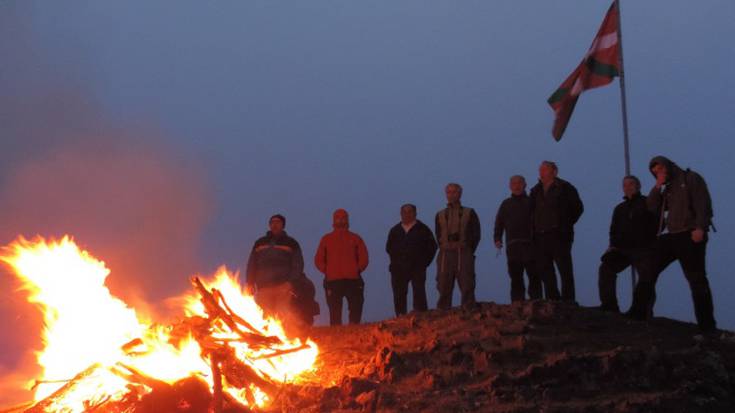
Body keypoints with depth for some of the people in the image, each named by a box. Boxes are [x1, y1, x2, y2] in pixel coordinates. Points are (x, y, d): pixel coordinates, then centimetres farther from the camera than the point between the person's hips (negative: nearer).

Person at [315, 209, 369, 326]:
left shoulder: (355, 238, 13)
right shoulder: (326, 239, 14)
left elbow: (363, 258, 10)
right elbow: (319, 260, 13)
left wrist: (357, 270, 0)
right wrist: (327, 271, 2)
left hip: (353, 281, 0)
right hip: (332, 281, 0)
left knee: (356, 312, -6)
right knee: (335, 314, -3)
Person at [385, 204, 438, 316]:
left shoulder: (423, 230, 5)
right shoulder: (395, 230, 15)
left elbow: (432, 247, 7)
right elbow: (389, 248, 23)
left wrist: (424, 263, 1)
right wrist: (395, 261, 12)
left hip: (417, 269, -3)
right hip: (398, 269, 3)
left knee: (419, 295, -11)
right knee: (399, 296, 0)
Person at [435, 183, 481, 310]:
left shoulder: (469, 213, 11)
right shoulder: (440, 215, 17)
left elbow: (476, 234, 8)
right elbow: (438, 236, 18)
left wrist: (467, 250, 1)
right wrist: (444, 248, 5)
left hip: (463, 254, -2)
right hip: (445, 255, 2)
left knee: (467, 288, -8)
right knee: (444, 288, -3)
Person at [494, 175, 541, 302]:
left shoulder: (531, 202, 12)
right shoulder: (506, 204, 20)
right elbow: (499, 223, 16)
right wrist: (497, 239, 0)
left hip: (530, 245, -2)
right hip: (512, 247, 2)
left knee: (534, 276, -7)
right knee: (516, 278, 0)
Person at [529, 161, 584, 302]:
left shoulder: (565, 188, 3)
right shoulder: (536, 191, 18)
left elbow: (578, 208, 3)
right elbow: (532, 212, 23)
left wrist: (566, 225, 0)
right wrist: (535, 229, 11)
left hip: (559, 236, -5)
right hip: (541, 236, 5)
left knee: (565, 270, -7)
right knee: (545, 271, 3)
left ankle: (568, 301, -8)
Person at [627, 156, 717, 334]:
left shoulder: (691, 178, 1)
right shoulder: (667, 188, 21)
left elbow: (703, 203, -10)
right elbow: (652, 208, 12)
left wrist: (700, 228, -22)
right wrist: (658, 186, 2)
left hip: (690, 235, -7)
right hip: (671, 236, 7)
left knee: (697, 280, -8)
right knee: (649, 271, 4)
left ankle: (707, 325, -5)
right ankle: (638, 312, 9)